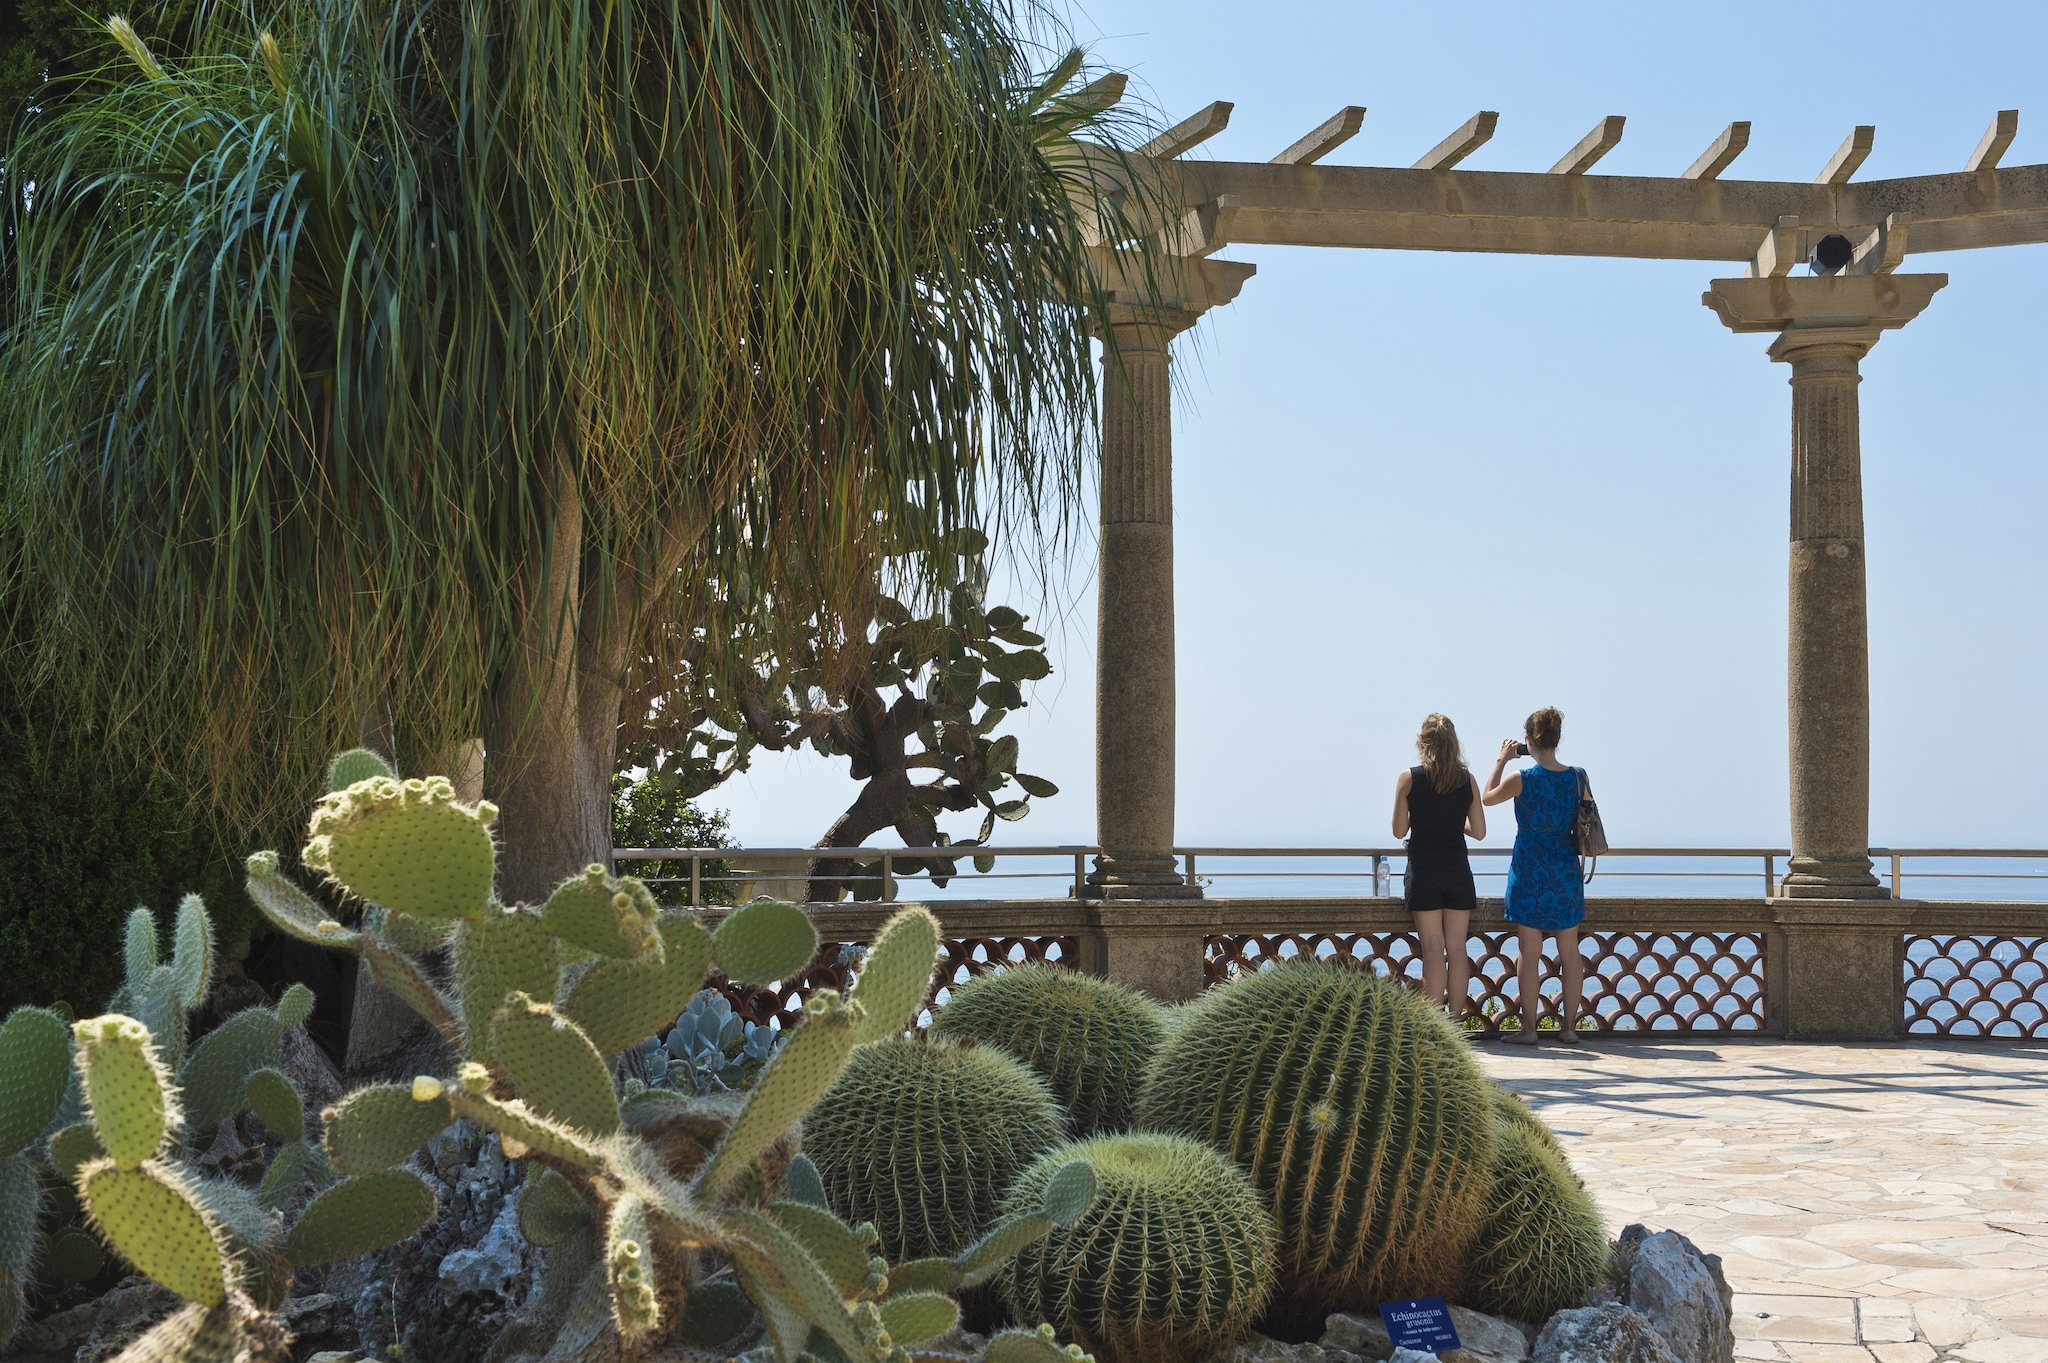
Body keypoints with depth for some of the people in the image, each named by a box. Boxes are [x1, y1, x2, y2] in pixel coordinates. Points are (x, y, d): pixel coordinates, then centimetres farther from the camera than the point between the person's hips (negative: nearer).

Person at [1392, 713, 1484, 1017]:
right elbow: (1479, 831, 3)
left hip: (1423, 870, -2)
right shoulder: (1467, 780, 0)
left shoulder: (1408, 778, -6)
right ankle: (1455, 1020, 7)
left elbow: (1399, 830, -4)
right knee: (1457, 948, 6)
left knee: (1433, 950, 0)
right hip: (1457, 870, 2)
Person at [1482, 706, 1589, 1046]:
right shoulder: (1578, 777, -3)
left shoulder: (1521, 779, -12)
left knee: (1530, 952, 2)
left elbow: (1487, 797, 7)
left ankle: (1528, 1028, 4)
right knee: (1570, 952, 9)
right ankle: (1569, 1027, 13)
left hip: (1529, 871, -3)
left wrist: (1501, 760, 13)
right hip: (1566, 870, 3)